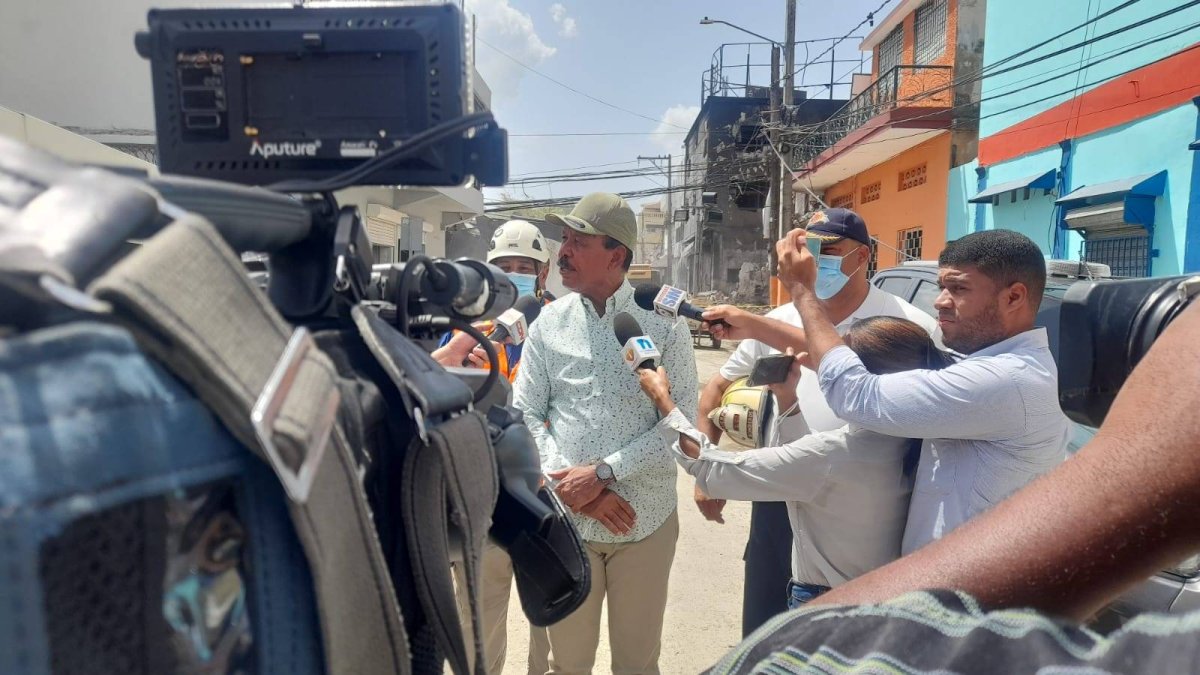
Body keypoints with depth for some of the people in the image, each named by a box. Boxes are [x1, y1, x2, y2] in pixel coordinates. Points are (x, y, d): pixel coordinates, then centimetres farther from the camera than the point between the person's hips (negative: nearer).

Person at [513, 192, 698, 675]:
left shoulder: (664, 322, -4)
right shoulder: (549, 322, 3)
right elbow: (524, 414, 1)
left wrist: (602, 474, -15)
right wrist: (571, 486, -11)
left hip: (644, 522, -1)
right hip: (565, 520, 2)